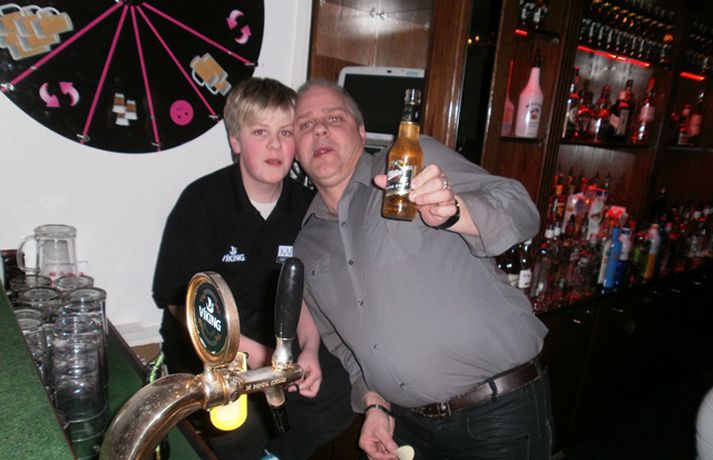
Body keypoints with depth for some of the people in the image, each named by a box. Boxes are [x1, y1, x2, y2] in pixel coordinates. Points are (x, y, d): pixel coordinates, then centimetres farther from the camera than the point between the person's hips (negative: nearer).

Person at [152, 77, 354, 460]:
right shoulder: (202, 200, -12)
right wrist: (251, 352, -20)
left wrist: (309, 350, -11)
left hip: (276, 339, 4)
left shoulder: (304, 205, 0)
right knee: (244, 424, -28)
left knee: (336, 392, -15)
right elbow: (180, 300, -11)